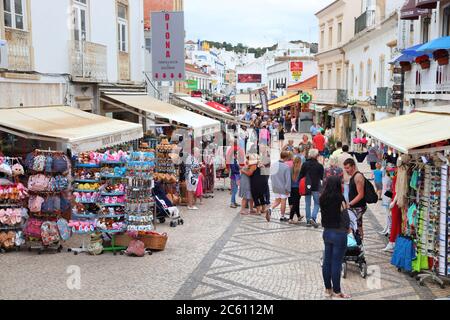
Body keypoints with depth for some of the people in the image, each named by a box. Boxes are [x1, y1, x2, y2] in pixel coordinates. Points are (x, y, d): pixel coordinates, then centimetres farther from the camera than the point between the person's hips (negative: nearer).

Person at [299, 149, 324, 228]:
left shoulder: (305, 164, -1)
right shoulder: (319, 166, -8)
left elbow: (301, 176, 2)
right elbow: (322, 177, 0)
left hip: (307, 187, 3)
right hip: (316, 187, -3)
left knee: (308, 204, 12)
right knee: (317, 204, 7)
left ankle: (308, 220, 14)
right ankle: (313, 218, -13)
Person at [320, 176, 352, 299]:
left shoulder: (323, 198, -1)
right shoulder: (340, 199, -18)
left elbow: (324, 214, 4)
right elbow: (345, 216, -12)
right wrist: (347, 228, 4)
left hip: (327, 232, 6)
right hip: (339, 233, -6)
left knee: (327, 261, 13)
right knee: (336, 263, 2)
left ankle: (328, 289, 23)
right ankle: (337, 292, 10)